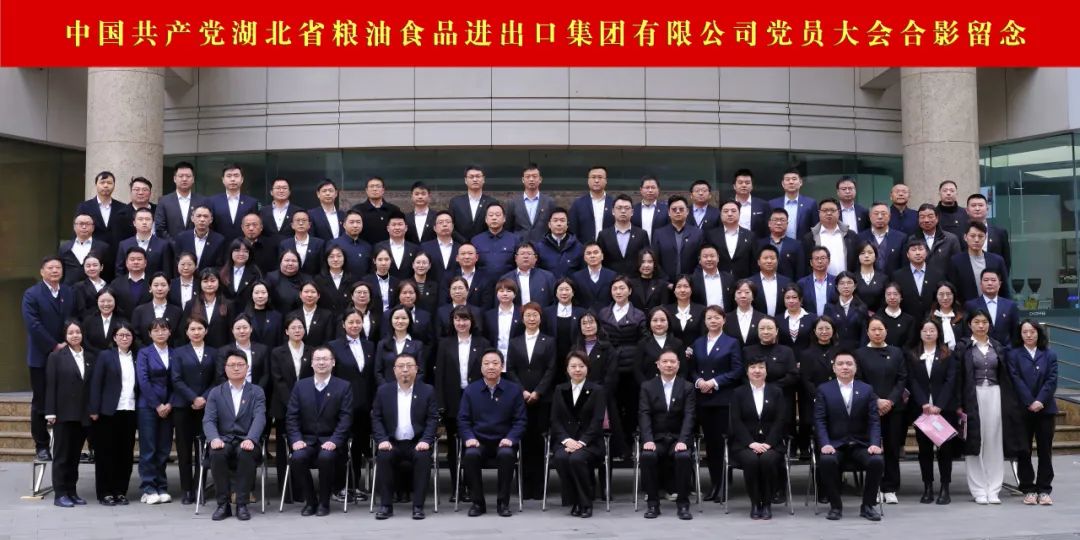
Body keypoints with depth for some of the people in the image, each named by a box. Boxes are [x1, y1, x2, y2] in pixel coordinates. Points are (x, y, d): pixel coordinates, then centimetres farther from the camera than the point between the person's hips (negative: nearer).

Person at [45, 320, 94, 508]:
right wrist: (51, 413, -10)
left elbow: (92, 386, 10)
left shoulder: (90, 358, 11)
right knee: (62, 455, 2)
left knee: (75, 455, 8)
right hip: (64, 413, -3)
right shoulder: (56, 356, 0)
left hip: (83, 415, 3)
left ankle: (71, 491, 15)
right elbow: (50, 386, -4)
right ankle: (60, 494, 6)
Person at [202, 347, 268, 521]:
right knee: (217, 453, -33)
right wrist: (214, 438, -23)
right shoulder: (215, 393, 12)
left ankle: (242, 504, -24)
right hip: (224, 440, 1)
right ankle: (223, 504, -20)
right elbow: (208, 420, -1)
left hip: (246, 441, -1)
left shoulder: (257, 392, 8)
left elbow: (259, 418, -7)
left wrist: (250, 439, -27)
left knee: (245, 453, -36)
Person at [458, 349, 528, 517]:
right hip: (479, 441, 1)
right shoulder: (470, 390, 9)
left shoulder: (514, 389, 6)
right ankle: (478, 502, -14)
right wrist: (469, 437, -12)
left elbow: (520, 420, 3)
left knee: (507, 455, -35)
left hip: (503, 441, -1)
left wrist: (510, 438, -14)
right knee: (470, 455, -33)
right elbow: (463, 419, 7)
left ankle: (503, 502, -17)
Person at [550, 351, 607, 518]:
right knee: (560, 458, -31)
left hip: (589, 442, -2)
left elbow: (597, 422, -4)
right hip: (565, 440, 3)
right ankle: (574, 501, -13)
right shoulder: (559, 390, 14)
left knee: (577, 458, -34)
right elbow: (555, 420, 6)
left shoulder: (597, 391, 5)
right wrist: (566, 440, -12)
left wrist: (581, 442, -18)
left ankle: (586, 503, -15)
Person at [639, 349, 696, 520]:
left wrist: (682, 441, -22)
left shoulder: (687, 387, 5)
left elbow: (689, 416, -6)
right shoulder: (647, 387, 7)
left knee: (683, 456, -32)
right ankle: (652, 503, -16)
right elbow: (644, 415, -4)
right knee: (647, 456, -31)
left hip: (678, 438, 0)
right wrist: (648, 440, -20)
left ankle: (683, 504, -18)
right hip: (656, 438, 0)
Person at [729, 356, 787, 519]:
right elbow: (736, 422, -1)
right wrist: (751, 443, -15)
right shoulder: (738, 393, 10)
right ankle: (755, 503, -15)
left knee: (768, 460, -33)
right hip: (745, 443, 0)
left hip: (770, 443, 1)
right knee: (751, 460, -33)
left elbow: (780, 420, 1)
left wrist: (768, 443, -13)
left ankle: (767, 503, -15)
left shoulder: (776, 392, 12)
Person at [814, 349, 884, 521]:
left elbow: (874, 421, 3)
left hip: (861, 445, 1)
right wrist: (825, 444, -17)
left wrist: (875, 444, -14)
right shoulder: (824, 390, 6)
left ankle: (867, 505, -7)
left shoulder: (867, 390, 10)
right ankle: (835, 506, -13)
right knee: (826, 461, -33)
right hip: (834, 445, -1)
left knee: (877, 461, -28)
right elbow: (819, 421, -1)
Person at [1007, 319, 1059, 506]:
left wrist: (1040, 401, -14)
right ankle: (1028, 490, 9)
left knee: (1045, 450, 4)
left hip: (1045, 409, 1)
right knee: (1023, 451, 2)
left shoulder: (1050, 355, 9)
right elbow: (1016, 380, -6)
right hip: (1022, 409, -1)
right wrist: (1030, 403, -15)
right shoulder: (1013, 354, 3)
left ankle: (1044, 490, 10)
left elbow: (1052, 380, -1)